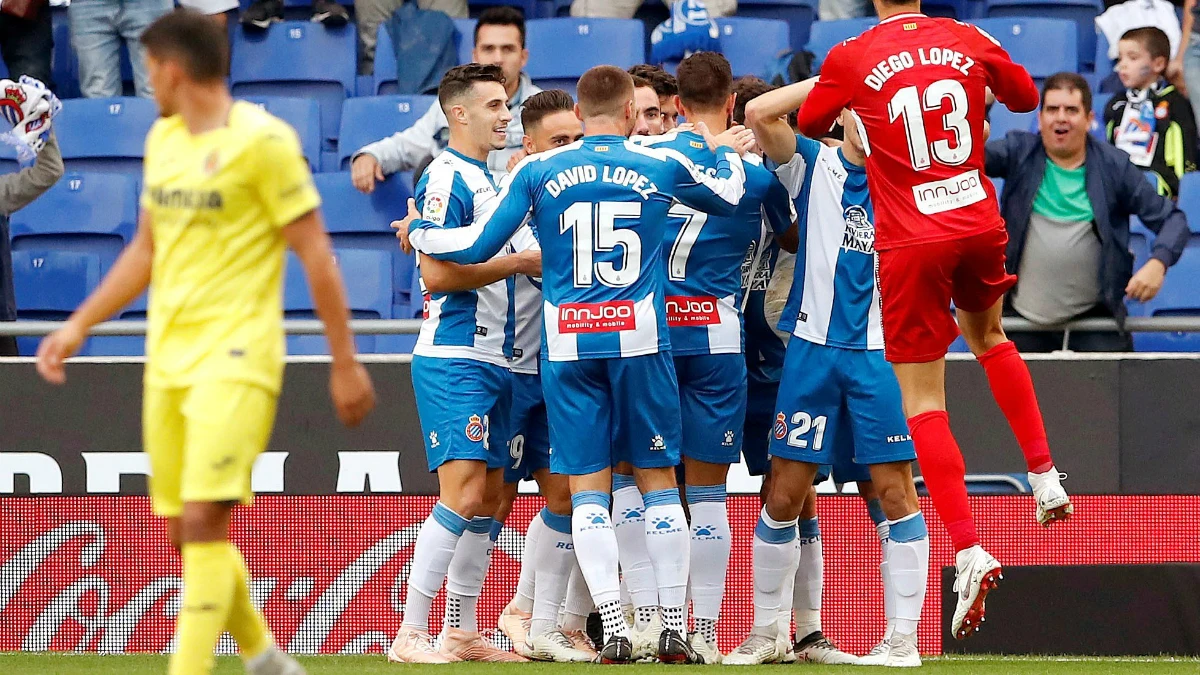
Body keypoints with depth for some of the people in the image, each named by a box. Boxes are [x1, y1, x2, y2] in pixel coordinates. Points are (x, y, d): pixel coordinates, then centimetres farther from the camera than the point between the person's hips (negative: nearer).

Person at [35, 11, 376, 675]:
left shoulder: (261, 140, -10)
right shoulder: (162, 139, 13)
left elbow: (315, 254, -8)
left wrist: (345, 363, -8)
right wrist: (78, 327, 20)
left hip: (235, 357, -8)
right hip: (168, 358, 8)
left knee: (203, 520, -17)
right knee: (187, 530, 10)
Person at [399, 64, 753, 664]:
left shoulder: (537, 171, 2)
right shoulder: (662, 166, 4)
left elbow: (478, 245, 4)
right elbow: (727, 197, 23)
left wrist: (418, 231, 22)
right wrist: (727, 152, 44)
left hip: (567, 344, 0)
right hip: (640, 338, 0)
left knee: (588, 490, 2)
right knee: (657, 479, 8)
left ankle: (614, 630, -7)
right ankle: (674, 629, 6)